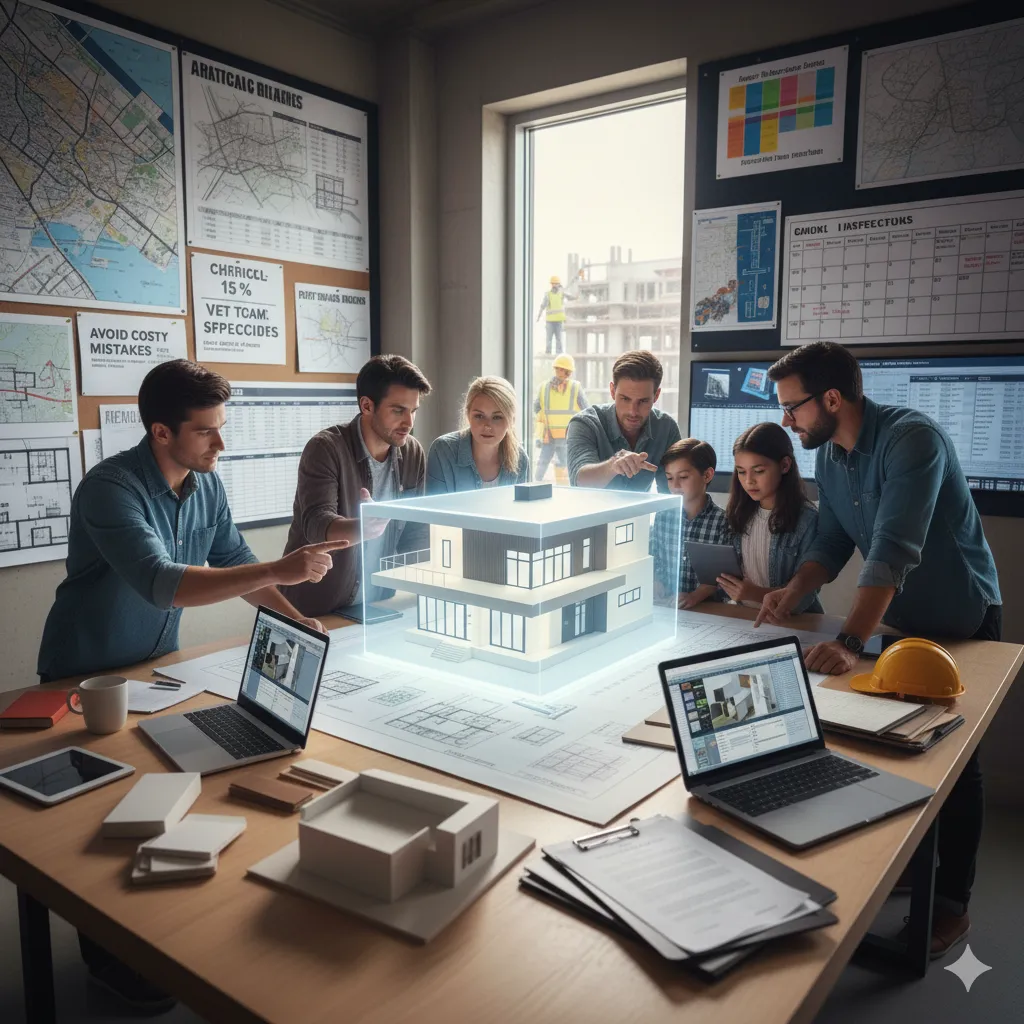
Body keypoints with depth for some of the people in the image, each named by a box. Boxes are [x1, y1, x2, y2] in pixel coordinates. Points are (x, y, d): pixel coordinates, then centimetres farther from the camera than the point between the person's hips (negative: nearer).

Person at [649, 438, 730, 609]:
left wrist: (696, 595, -16)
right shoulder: (662, 515, 5)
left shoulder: (723, 521, -5)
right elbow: (655, 562, 9)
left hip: (706, 607, -2)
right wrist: (658, 592, -6)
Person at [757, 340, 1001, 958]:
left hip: (962, 622, -6)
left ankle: (953, 905, 19)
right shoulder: (829, 456, -4)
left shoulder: (912, 438, -29)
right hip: (899, 619, 6)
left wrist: (851, 643, -45)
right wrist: (793, 593, -17)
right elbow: (834, 542, 1)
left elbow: (893, 551, -39)